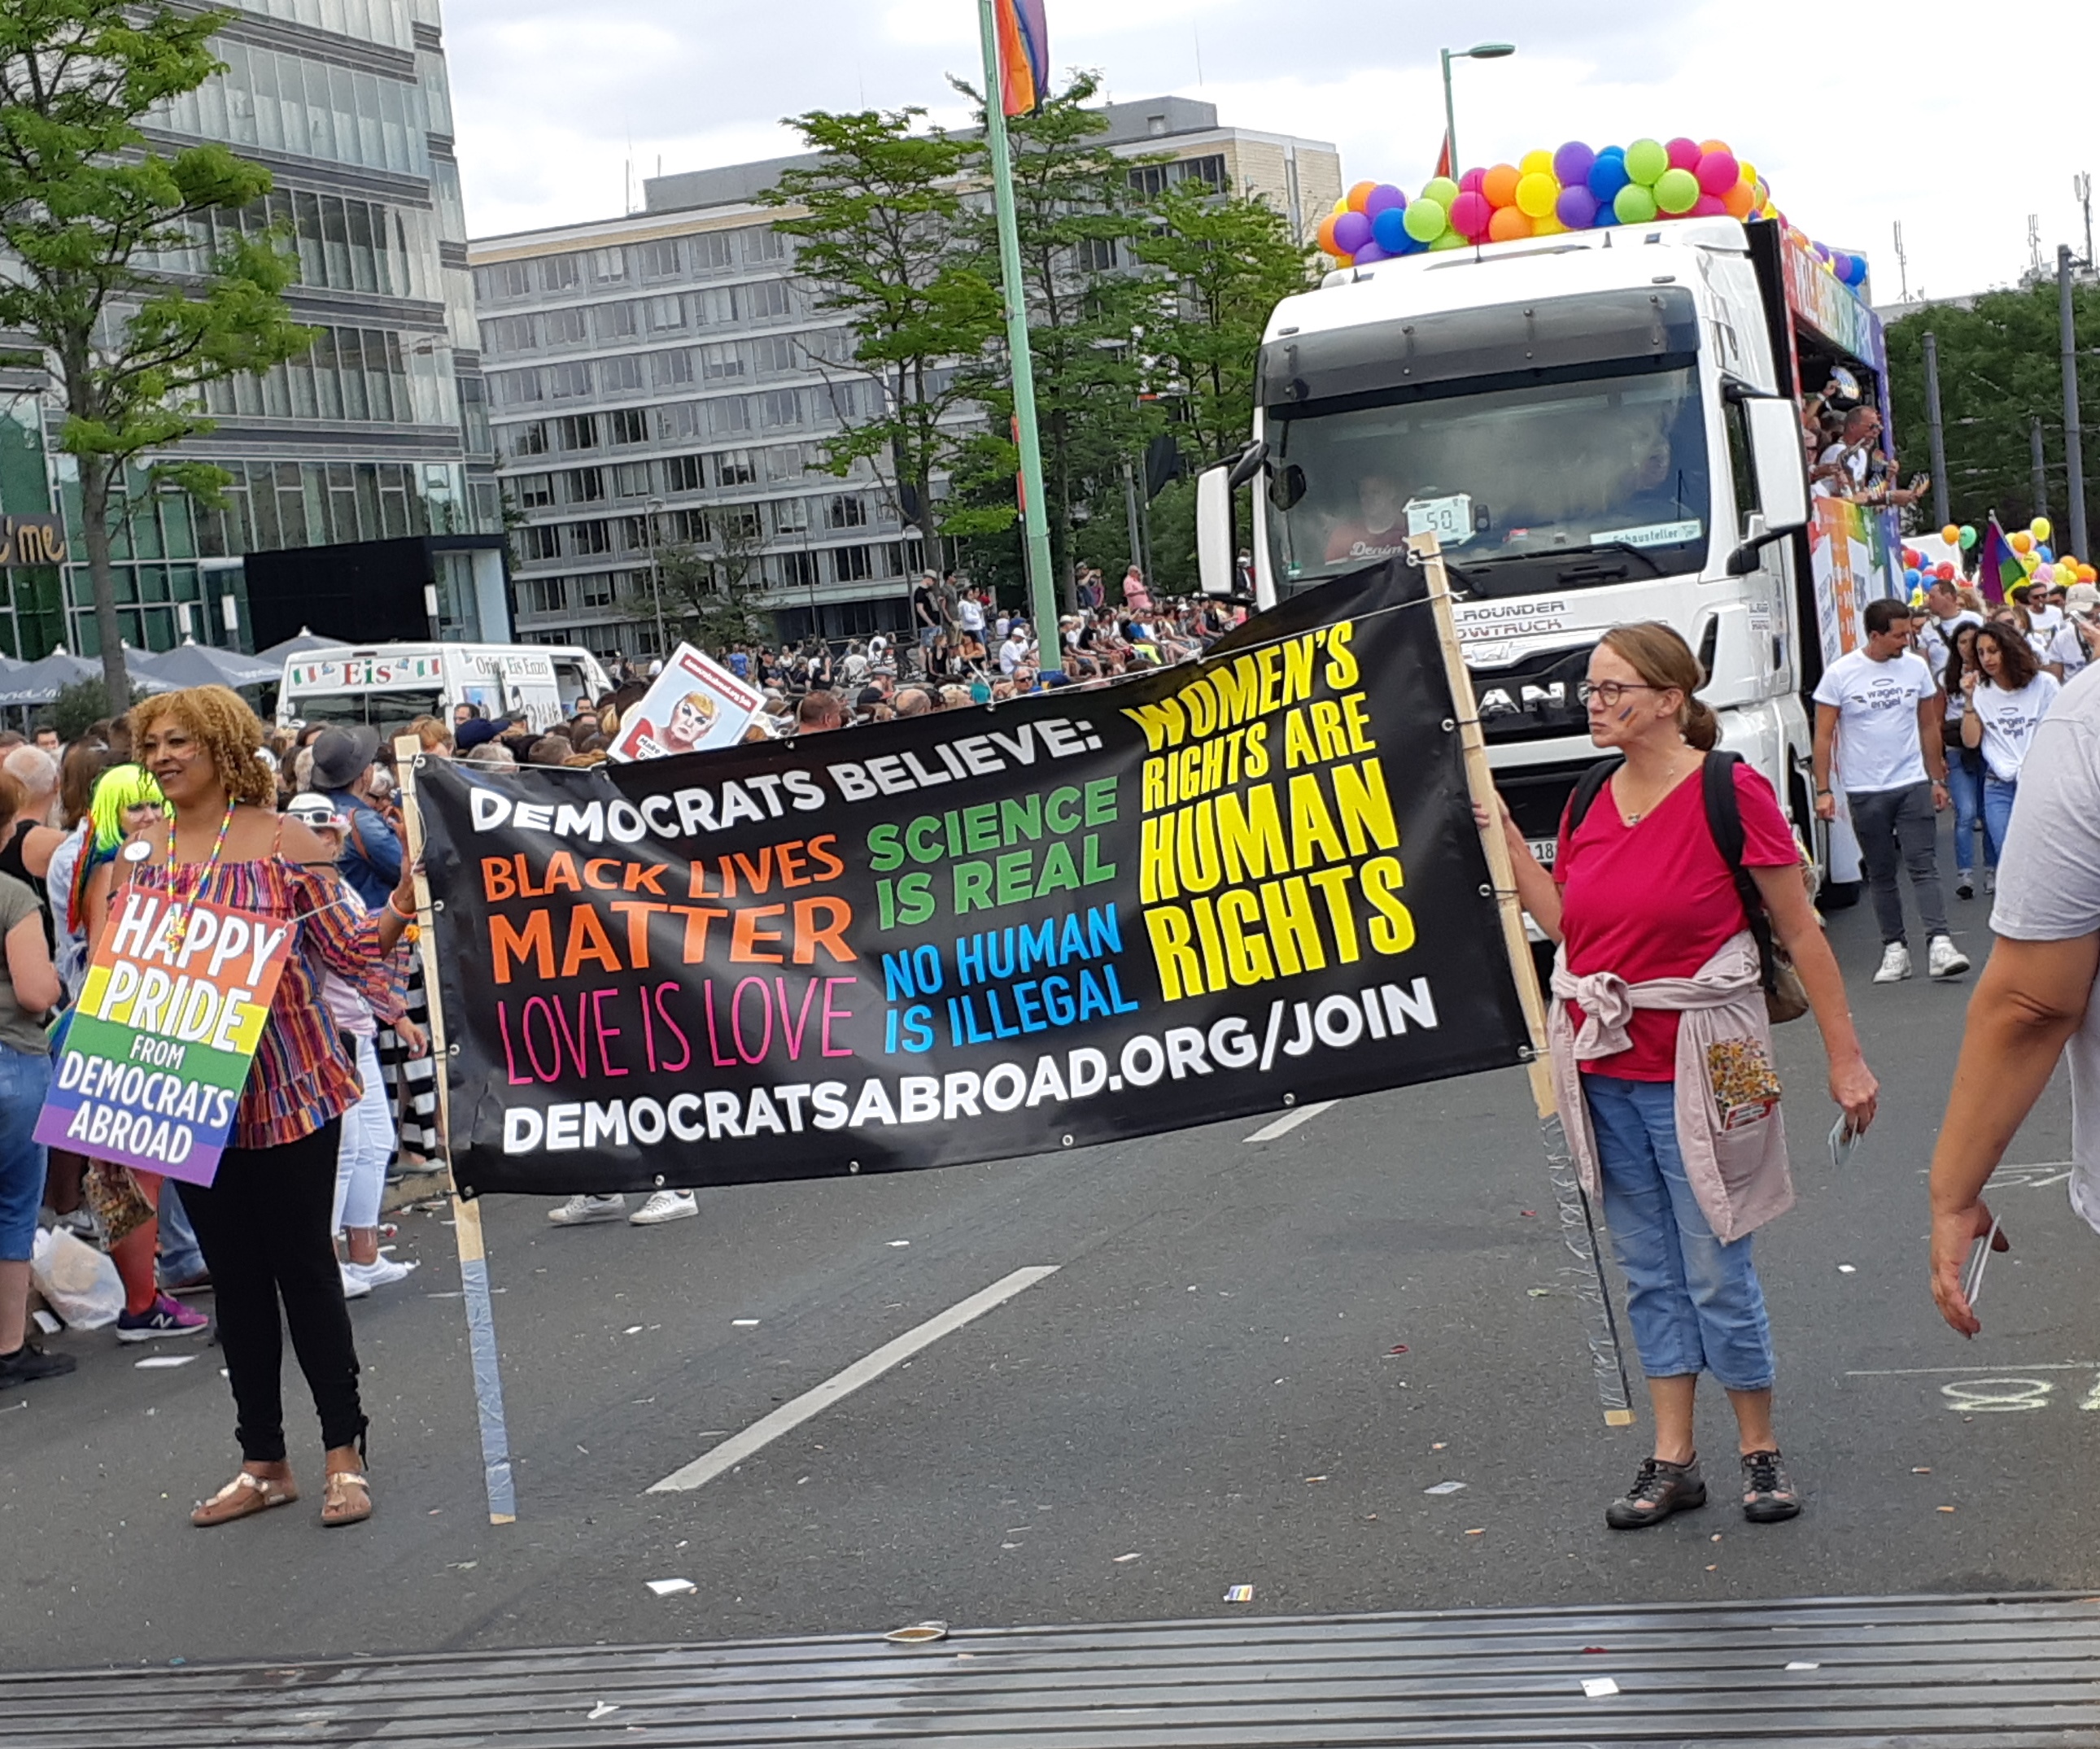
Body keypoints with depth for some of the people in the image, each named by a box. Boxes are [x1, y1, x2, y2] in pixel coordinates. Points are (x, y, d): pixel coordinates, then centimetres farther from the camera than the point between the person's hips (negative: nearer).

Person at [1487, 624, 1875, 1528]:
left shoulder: (1729, 791, -12)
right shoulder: (1592, 807, 6)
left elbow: (1802, 933, -8)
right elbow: (1566, 923, 9)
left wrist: (1845, 1056, -7)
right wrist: (1504, 833, 5)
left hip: (1699, 1065, -6)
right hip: (1604, 1066, 6)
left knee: (1716, 1268, 0)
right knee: (1648, 1267, 11)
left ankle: (1760, 1453, 17)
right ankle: (1671, 1461, 19)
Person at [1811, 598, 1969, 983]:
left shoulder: (1916, 667, 4)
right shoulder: (1840, 674, -6)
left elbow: (1929, 726, 13)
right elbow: (1823, 736, -3)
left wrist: (1939, 780, 13)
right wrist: (1823, 790, -7)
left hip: (1913, 784, 1)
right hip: (1865, 792, -1)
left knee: (1924, 865, -9)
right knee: (1881, 875, 6)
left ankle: (1939, 944, -16)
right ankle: (1895, 949, 12)